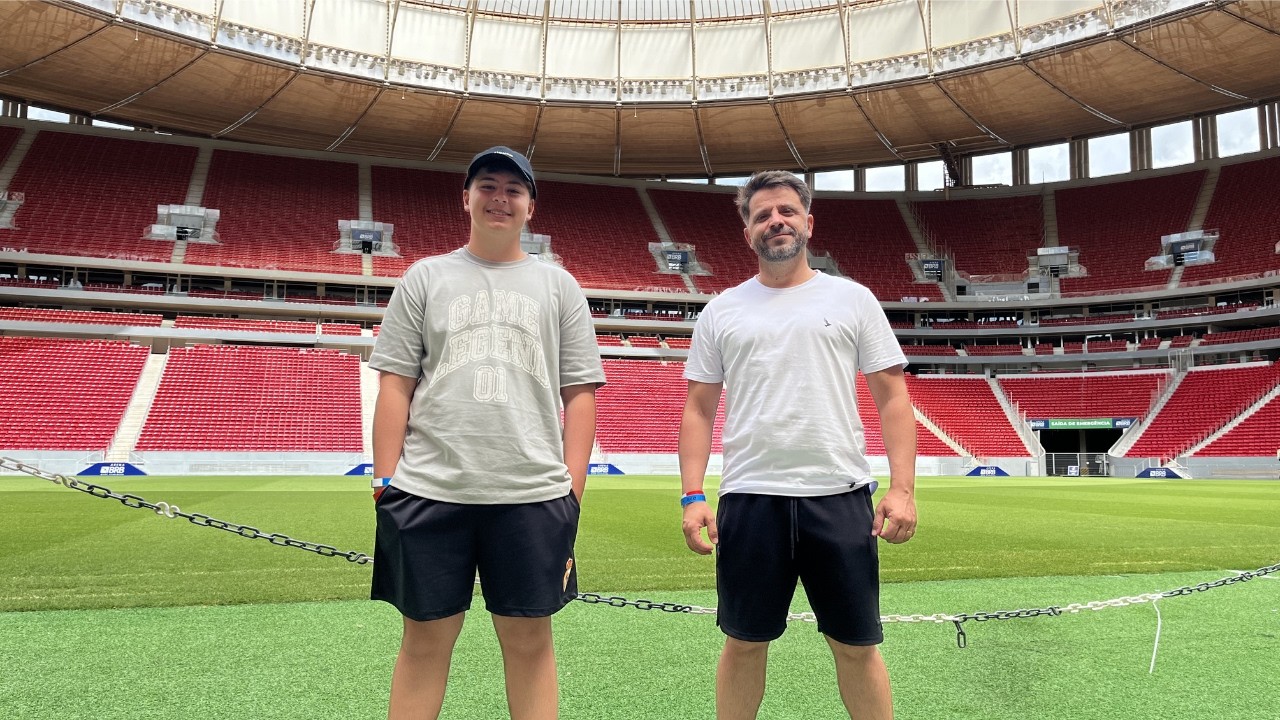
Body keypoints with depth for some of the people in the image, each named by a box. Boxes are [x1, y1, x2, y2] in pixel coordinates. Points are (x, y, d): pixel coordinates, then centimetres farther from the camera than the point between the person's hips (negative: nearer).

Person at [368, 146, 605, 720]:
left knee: (529, 641, 7)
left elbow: (581, 392, 7)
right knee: (425, 639, 9)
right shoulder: (426, 277, 10)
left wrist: (572, 487, -1)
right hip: (429, 492, 0)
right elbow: (395, 386, 7)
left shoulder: (558, 285, 10)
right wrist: (385, 481, -1)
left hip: (532, 497, 0)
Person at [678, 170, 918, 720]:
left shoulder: (852, 299, 7)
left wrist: (903, 488, -6)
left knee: (857, 646, 9)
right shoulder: (720, 312, 9)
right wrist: (693, 496, -2)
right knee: (744, 643, 11)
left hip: (839, 495, 0)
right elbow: (698, 410, 9)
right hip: (749, 499, 1)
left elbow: (892, 397, 5)